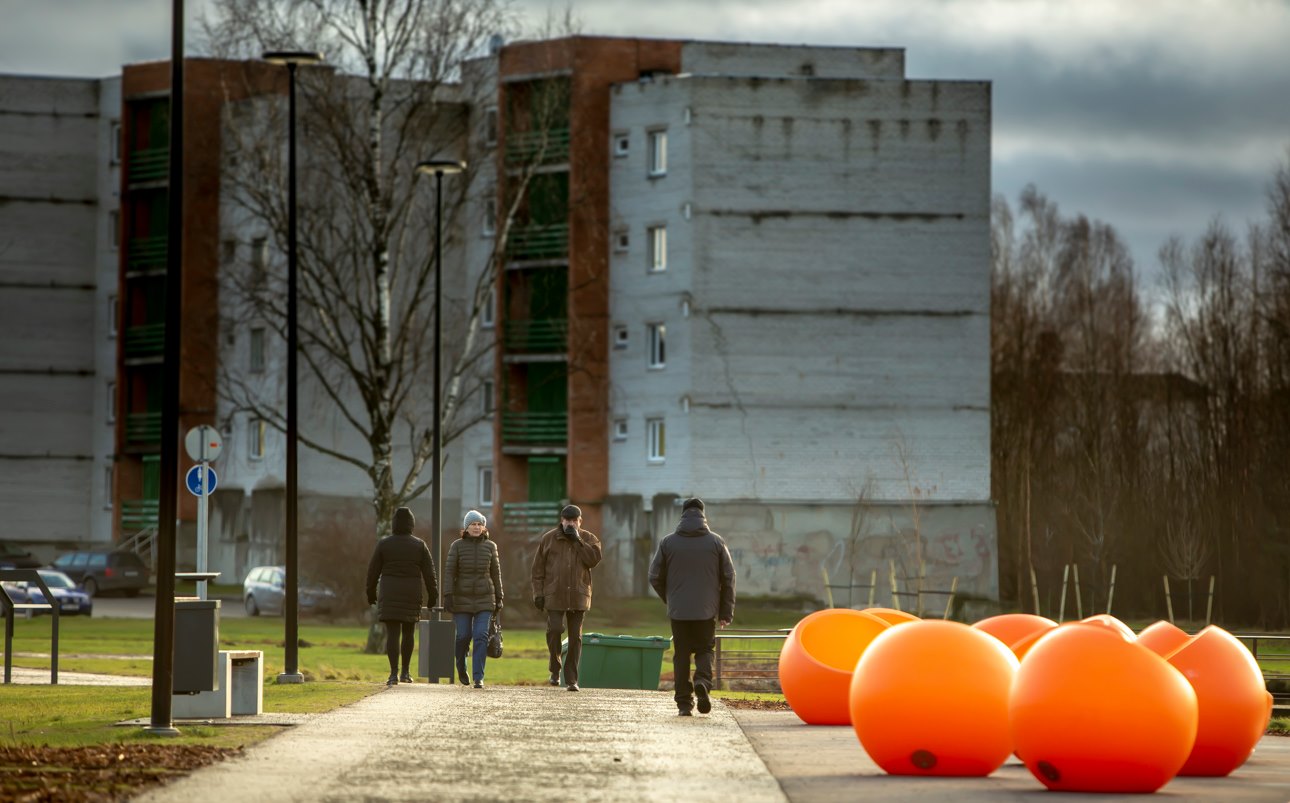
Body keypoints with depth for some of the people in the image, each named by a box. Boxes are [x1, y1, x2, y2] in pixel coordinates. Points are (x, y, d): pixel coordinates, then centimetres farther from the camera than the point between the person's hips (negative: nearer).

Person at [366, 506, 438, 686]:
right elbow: (429, 572, -2)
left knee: (392, 633, -3)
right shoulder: (419, 545, -1)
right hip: (411, 595, 1)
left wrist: (371, 592, 11)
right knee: (408, 632, 16)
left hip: (389, 595, -1)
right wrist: (433, 595, 4)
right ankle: (405, 672, 18)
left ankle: (394, 674, -13)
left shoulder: (383, 544, -2)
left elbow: (373, 570, 1)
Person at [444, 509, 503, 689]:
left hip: (484, 599, 1)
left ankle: (478, 677, -10)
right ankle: (461, 669, 30)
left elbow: (495, 573, 10)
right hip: (462, 598, -1)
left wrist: (498, 599, 10)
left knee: (481, 637, -10)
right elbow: (449, 571, -4)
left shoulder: (490, 546, 5)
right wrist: (448, 595, -13)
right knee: (463, 636, 2)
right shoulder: (457, 546, 0)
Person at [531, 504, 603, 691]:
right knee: (555, 630, -13)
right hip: (554, 595, -1)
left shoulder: (588, 539, 7)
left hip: (578, 596, 1)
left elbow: (594, 559, -10)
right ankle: (555, 670, 10)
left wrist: (577, 540, -11)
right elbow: (538, 569, 5)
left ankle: (571, 679, 5)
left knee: (575, 637, 1)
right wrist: (538, 593, -1)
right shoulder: (548, 539, 5)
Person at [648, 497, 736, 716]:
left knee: (681, 654, 6)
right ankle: (703, 681, -16)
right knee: (705, 649, 12)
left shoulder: (668, 542, 1)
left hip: (678, 610, 0)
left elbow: (655, 577, 4)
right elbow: (728, 578, 1)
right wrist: (726, 611, 7)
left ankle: (684, 702, 2)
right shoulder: (716, 542, 1)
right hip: (706, 610, 0)